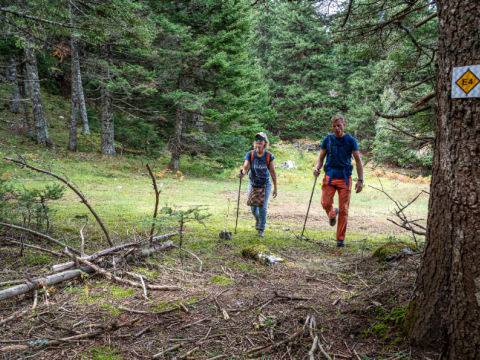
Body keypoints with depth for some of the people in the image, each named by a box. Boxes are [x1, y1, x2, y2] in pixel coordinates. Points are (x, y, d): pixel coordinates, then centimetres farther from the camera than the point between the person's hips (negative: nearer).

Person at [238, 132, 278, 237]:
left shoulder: (269, 156, -7)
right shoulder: (250, 154, -7)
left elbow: (272, 172, -3)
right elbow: (245, 167, -15)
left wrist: (275, 188, -2)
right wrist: (243, 173, -39)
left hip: (265, 184, -1)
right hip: (253, 183, 1)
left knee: (262, 207, -4)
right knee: (253, 208, 5)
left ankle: (261, 229, 14)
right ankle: (257, 219, 41)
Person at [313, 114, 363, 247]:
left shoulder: (350, 140, 3)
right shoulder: (327, 139, 7)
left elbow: (358, 160, 4)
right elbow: (321, 158, 11)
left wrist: (360, 180, -3)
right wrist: (317, 168, -12)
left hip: (345, 178, -1)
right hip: (330, 176, 1)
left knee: (344, 210, -2)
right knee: (325, 203, -13)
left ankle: (340, 238, 9)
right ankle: (332, 214, 25)